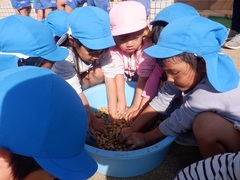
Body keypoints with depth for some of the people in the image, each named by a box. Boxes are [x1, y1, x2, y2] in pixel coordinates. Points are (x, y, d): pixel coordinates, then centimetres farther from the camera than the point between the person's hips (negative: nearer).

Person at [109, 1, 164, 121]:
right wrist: (121, 102, -32)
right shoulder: (114, 48, -27)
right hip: (128, 80, 3)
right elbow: (118, 73, -28)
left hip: (149, 80, -2)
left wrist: (137, 106, -35)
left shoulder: (148, 48, -36)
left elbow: (144, 78, -36)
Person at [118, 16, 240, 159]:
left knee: (206, 123, -34)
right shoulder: (195, 71, -14)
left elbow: (176, 123, -25)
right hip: (223, 121, 7)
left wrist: (145, 138, -8)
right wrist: (133, 129, -6)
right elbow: (161, 100, -9)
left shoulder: (209, 93, -36)